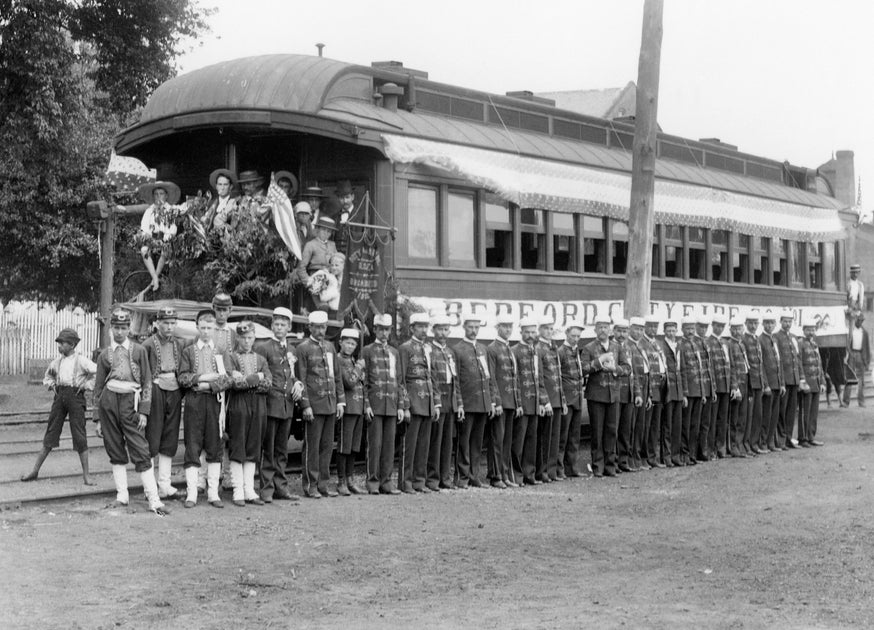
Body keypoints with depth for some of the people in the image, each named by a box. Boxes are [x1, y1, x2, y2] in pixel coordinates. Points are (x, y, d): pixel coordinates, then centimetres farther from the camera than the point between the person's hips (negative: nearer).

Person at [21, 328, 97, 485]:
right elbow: (48, 374, 30)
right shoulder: (57, 362, 10)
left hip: (75, 396, -5)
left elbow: (99, 372, -10)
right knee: (50, 434, 7)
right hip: (60, 396, 5)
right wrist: (51, 384, 12)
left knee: (79, 436, -4)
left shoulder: (81, 361, -6)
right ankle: (35, 471, 12)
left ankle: (86, 475, 1)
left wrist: (86, 386, -9)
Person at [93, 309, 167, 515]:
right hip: (108, 401, 3)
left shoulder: (138, 351, 7)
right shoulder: (105, 354, 12)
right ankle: (122, 495, 16)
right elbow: (98, 387, 14)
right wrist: (98, 419, 10)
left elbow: (147, 382, 5)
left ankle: (154, 500, -9)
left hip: (130, 401, -2)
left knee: (140, 452, -7)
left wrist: (143, 411, -4)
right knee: (115, 450, 6)